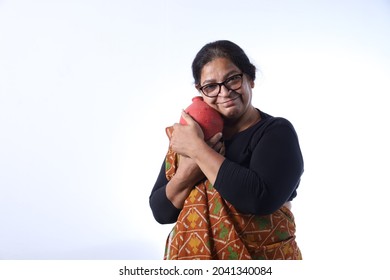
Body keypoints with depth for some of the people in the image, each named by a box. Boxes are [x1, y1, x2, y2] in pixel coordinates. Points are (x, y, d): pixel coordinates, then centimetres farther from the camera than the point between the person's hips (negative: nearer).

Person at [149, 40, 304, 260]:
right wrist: (186, 174, -20)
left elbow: (260, 198, -28)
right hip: (190, 256, 4)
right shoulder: (190, 132, -1)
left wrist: (198, 148, -22)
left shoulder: (277, 132, -11)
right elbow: (161, 212, -3)